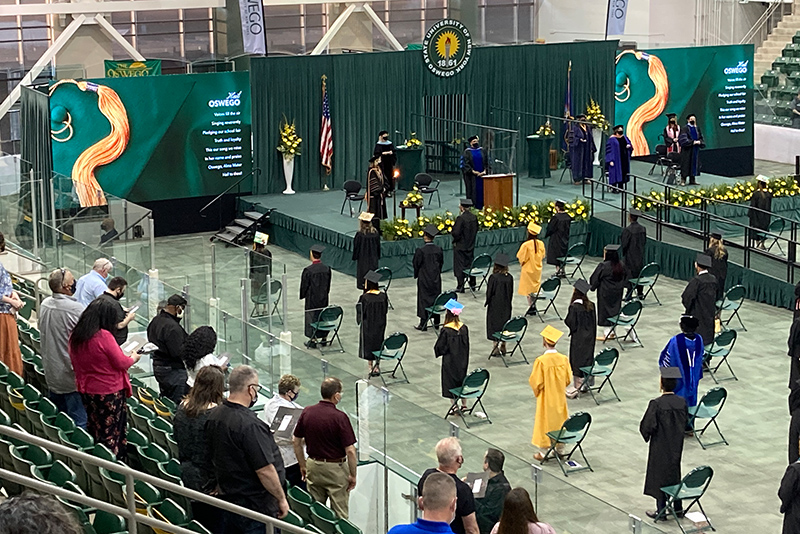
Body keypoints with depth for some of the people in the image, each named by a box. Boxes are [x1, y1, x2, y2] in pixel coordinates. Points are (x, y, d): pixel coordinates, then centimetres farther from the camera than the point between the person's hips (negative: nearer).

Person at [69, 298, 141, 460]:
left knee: (94, 433, 18)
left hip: (86, 391, 7)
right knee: (112, 434, 4)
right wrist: (134, 358, 4)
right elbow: (121, 363, -15)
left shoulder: (75, 336, 1)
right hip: (109, 392, -7)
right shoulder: (104, 336, -21)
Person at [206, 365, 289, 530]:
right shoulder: (250, 425, -27)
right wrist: (281, 499, -12)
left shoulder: (214, 416, 1)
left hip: (227, 497, 9)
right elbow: (265, 470, -25)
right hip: (256, 505, -9)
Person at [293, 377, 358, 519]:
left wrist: (303, 466, 15)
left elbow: (296, 442, 5)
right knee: (339, 516, 5)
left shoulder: (307, 412, -3)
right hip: (336, 469, -5)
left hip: (313, 466, 5)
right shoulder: (340, 417, -19)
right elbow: (350, 450, -19)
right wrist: (353, 475, -8)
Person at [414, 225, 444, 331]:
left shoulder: (421, 251, -19)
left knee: (423, 299, 3)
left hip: (424, 279, -4)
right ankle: (436, 322, 21)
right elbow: (441, 263, 6)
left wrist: (416, 274, 8)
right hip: (436, 279, 4)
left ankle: (423, 324, 6)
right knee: (436, 298, 14)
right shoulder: (438, 250, -4)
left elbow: (416, 264, -10)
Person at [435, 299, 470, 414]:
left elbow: (440, 347, -15)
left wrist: (438, 352, 6)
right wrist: (465, 359, 15)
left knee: (451, 383, 8)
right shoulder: (464, 328, -7)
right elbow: (467, 345, 4)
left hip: (450, 361, -5)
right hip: (462, 360, 5)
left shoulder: (446, 331, -22)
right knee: (462, 380, 18)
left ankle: (455, 406, 13)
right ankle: (464, 405, 25)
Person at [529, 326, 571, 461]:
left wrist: (536, 390, 4)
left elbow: (536, 382, -18)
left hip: (546, 397, -4)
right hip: (559, 397, 4)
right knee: (559, 419, 18)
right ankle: (559, 449, 29)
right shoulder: (563, 359, -11)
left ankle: (544, 452, 15)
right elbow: (568, 379, -1)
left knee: (545, 421, 8)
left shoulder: (541, 361, -24)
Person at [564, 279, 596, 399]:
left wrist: (566, 320, 2)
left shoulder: (574, 307, -21)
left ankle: (577, 387, 4)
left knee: (577, 361, 2)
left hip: (578, 338, -6)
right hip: (589, 337, 6)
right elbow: (594, 322, 5)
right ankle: (587, 383, 25)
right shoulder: (591, 305, -2)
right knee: (588, 359, 16)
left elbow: (570, 323, -18)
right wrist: (592, 335, 16)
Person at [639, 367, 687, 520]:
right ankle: (678, 508, 28)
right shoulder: (682, 402, -8)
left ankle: (661, 510, 17)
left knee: (660, 475, 8)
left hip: (660, 447, -5)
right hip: (676, 446, 5)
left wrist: (647, 435, 1)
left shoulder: (656, 404, -25)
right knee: (674, 473, 20)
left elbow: (646, 427, -21)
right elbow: (686, 422, 4)